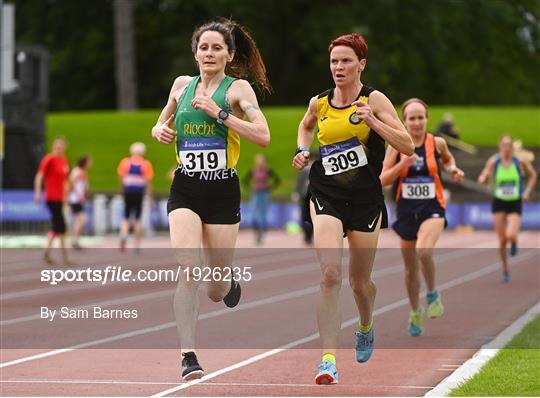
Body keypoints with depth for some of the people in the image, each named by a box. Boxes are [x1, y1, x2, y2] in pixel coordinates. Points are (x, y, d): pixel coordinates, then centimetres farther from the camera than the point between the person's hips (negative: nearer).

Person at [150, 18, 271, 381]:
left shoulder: (238, 88, -3)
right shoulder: (182, 85, 9)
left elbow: (263, 136, -16)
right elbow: (162, 123, 26)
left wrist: (219, 112, -19)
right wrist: (159, 130, 3)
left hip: (223, 191, -1)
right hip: (185, 191, 2)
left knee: (216, 291, 7)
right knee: (189, 270, -20)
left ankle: (229, 283, 46)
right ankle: (189, 357, -17)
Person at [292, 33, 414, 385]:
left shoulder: (374, 100, -5)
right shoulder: (319, 102, 5)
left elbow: (408, 146, -12)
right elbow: (306, 126, 29)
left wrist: (373, 122, -23)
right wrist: (303, 150, 10)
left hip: (366, 200, -1)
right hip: (326, 197, 1)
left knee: (360, 282, 11)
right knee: (330, 274, -18)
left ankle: (366, 328, 47)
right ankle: (329, 359, -20)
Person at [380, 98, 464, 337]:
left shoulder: (437, 143, -2)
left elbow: (447, 159, 21)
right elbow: (383, 180, -5)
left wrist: (453, 170, 0)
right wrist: (402, 165, -20)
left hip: (432, 209, -2)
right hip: (406, 211, 2)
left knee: (423, 251, -30)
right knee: (410, 267, 11)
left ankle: (432, 294, -3)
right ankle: (415, 313, 32)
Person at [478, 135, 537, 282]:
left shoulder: (520, 161, -9)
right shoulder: (493, 162, -9)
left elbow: (533, 175, 7)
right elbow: (483, 179, -5)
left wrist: (527, 192, -3)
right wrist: (484, 178, -28)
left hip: (515, 204, -1)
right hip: (499, 203, 1)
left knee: (511, 235, -20)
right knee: (502, 240, 1)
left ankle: (514, 242, 20)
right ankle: (505, 269, 22)